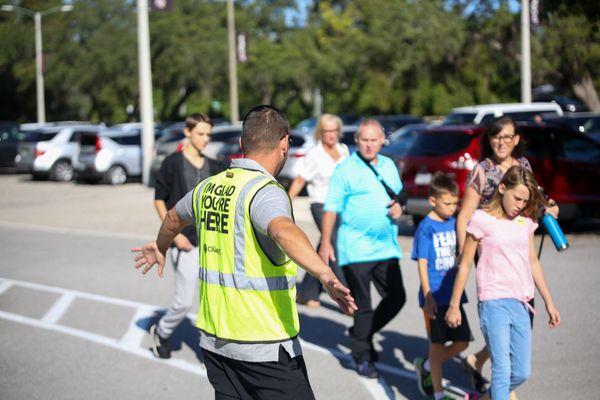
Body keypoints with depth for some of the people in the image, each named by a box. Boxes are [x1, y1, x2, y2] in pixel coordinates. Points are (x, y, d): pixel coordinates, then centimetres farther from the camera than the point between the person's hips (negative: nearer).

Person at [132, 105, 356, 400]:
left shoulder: (209, 187, 8)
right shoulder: (265, 191, -16)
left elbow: (174, 217, 28)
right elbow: (284, 231, -37)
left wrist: (160, 247, 49)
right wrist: (326, 276, -50)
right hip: (264, 343, -8)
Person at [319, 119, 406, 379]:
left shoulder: (389, 166, 13)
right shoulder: (345, 169, -5)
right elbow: (331, 208, -7)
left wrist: (399, 209, 0)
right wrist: (325, 243, -13)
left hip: (386, 247, 6)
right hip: (356, 249, -6)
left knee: (396, 298, 7)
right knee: (362, 305, 0)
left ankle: (362, 334, 28)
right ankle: (362, 357, 13)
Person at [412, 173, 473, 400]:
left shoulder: (454, 223, 7)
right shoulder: (426, 228, -10)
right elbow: (422, 264, -11)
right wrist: (428, 296, -16)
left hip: (453, 295, 6)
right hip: (435, 297, -6)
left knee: (462, 342, 9)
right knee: (438, 344, 3)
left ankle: (426, 367, 29)